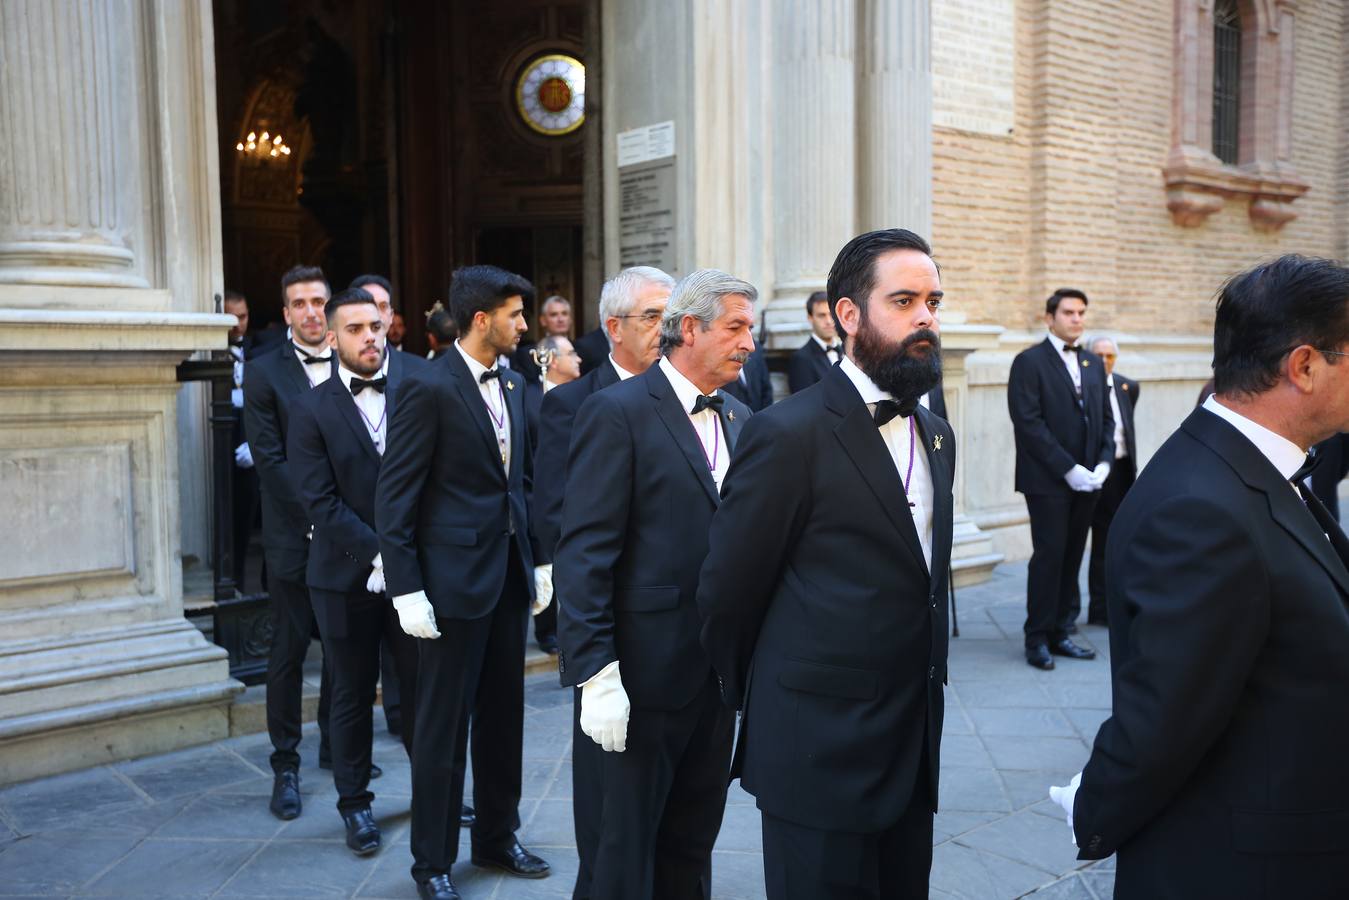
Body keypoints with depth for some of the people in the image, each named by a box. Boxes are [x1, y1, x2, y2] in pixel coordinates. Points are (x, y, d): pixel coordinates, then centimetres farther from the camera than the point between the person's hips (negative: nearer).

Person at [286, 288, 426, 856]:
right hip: (347, 576, 0)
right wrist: (377, 555, -16)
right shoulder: (312, 411, -3)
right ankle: (354, 803, 28)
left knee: (423, 683, 9)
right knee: (353, 695, 12)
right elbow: (321, 502, -8)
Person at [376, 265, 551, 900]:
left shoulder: (513, 384, 9)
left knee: (503, 716, 16)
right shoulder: (429, 388, -12)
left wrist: (536, 560, 12)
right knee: (442, 724, 6)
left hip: (510, 574, 7)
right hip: (455, 576, -7)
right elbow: (394, 496, -13)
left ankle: (496, 838, 33)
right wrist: (407, 589, -16)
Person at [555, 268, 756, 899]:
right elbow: (582, 555, -16)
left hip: (719, 672, 7)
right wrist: (594, 674, -20)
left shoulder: (740, 419, 10)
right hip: (642, 674, -6)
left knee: (692, 843, 20)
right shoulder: (617, 412, -12)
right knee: (624, 849, 8)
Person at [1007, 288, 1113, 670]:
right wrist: (1069, 469, -15)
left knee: (1072, 556, 7)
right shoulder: (1029, 362, -5)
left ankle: (1060, 632, 15)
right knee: (1049, 556, -3)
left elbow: (1106, 418, 16)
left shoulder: (1094, 363, 16)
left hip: (1086, 479, 6)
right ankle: (1038, 639, 7)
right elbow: (1028, 423, -12)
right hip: (1047, 480, -6)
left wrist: (1104, 464, 0)